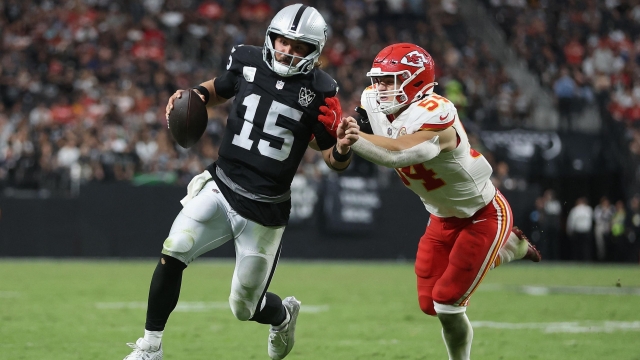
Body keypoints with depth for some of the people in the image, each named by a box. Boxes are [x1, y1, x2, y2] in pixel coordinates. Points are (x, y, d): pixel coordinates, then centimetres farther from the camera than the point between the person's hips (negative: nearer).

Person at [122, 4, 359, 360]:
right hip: (220, 188, 2)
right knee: (173, 253, -18)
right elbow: (218, 89, 21)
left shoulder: (319, 91, -10)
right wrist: (195, 95, 0)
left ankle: (283, 314, 44)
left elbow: (332, 159, -2)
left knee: (246, 307, 6)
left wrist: (343, 149, -24)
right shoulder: (248, 62, -2)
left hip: (264, 211, -2)